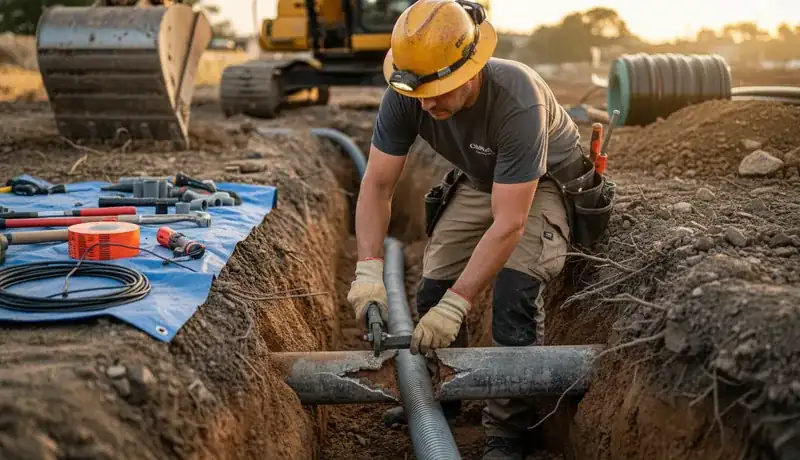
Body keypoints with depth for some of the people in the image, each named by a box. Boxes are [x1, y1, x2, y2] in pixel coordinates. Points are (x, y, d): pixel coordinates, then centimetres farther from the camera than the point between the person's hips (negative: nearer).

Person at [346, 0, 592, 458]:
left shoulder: (518, 102, -40)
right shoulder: (404, 96, -26)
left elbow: (508, 224, -39)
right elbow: (378, 184, -20)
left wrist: (456, 304, -40)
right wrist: (369, 269, -32)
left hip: (545, 182, -5)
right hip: (477, 180, 5)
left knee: (515, 292, -25)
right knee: (433, 290, -3)